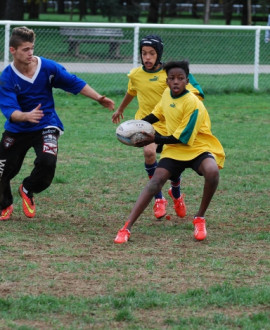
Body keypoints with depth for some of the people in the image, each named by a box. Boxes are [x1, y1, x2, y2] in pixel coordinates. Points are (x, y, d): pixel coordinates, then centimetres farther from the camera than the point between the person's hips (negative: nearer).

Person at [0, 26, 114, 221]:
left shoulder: (48, 67, -12)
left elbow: (75, 83, -2)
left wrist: (99, 98, -8)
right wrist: (26, 116, -48)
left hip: (45, 126, 0)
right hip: (17, 130, 0)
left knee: (47, 162, -26)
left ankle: (27, 191, 7)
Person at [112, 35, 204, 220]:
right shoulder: (135, 75, 0)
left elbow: (194, 93, -11)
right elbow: (131, 93, 24)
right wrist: (120, 110, 39)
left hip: (168, 125, -1)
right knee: (149, 151, -29)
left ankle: (176, 194, 42)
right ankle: (159, 198, -15)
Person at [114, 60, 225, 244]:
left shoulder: (193, 104, -21)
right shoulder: (167, 94, 0)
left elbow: (182, 138, -20)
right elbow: (158, 113, 21)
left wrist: (155, 140, -17)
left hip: (198, 147, -5)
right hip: (174, 151, 5)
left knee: (212, 171, -36)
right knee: (156, 181, -15)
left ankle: (200, 218, -14)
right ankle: (127, 227, -15)